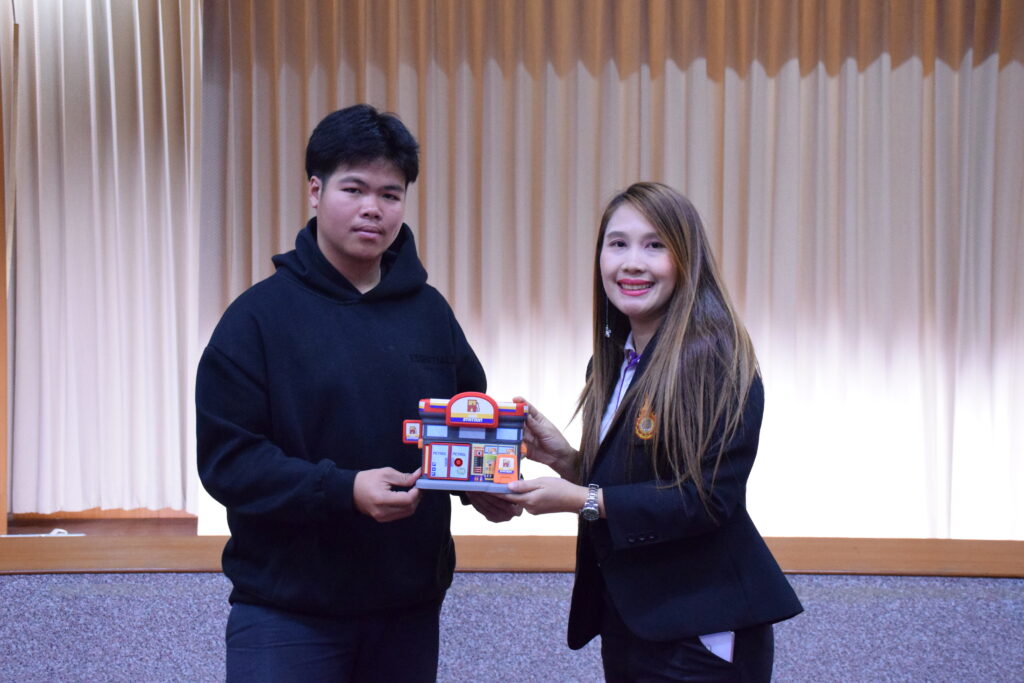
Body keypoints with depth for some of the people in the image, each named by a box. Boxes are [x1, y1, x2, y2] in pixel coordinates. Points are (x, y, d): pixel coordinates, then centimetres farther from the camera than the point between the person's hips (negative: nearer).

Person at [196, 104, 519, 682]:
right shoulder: (260, 315, -5)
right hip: (287, 608, -4)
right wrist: (343, 489, -24)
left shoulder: (429, 312, 8)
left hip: (409, 606, 4)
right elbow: (226, 458, -11)